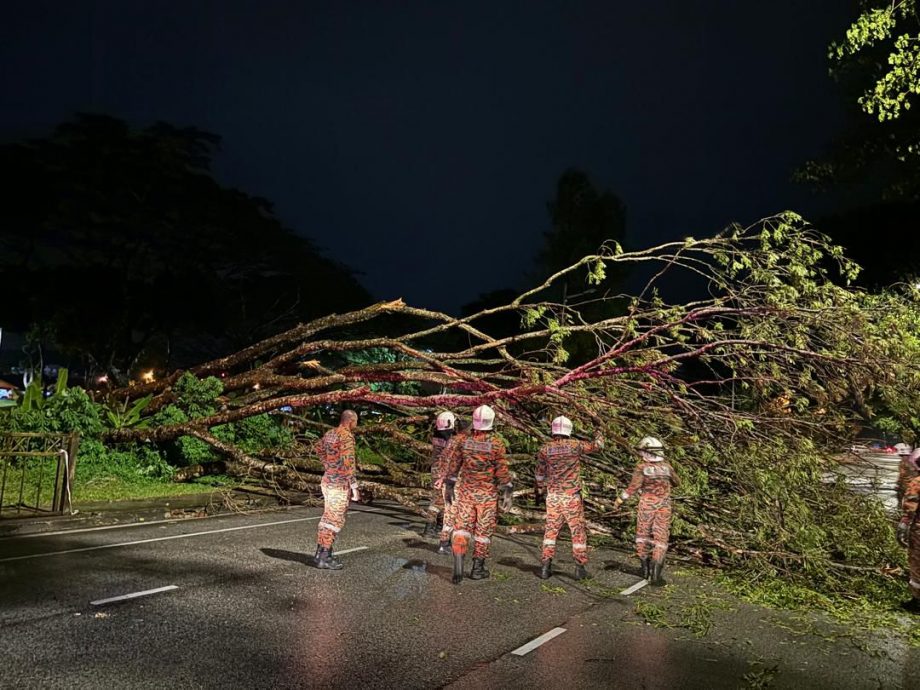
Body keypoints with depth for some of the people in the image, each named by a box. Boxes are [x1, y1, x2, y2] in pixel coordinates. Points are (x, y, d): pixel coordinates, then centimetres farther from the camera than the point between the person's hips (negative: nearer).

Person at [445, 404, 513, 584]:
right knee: (483, 529, 9)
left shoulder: (464, 442, -1)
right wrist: (507, 494, -5)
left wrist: (449, 488, 16)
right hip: (487, 494, -2)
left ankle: (458, 566, -12)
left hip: (466, 492, 2)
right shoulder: (496, 444, -10)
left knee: (462, 527, 3)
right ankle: (477, 568, 17)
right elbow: (503, 471, -11)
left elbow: (453, 466, 5)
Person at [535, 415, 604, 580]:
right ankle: (580, 567, 10)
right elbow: (596, 446, 10)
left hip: (553, 496, 2)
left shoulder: (545, 450, -1)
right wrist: (599, 438, 34)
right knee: (578, 531, 7)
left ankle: (545, 566, 5)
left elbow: (540, 474, 12)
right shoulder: (575, 445, -7)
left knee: (551, 529, 9)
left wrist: (540, 490, 31)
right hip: (572, 496, -2)